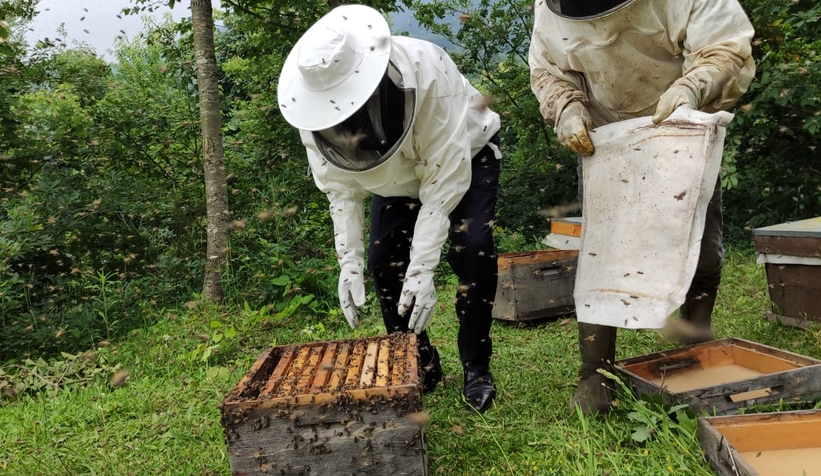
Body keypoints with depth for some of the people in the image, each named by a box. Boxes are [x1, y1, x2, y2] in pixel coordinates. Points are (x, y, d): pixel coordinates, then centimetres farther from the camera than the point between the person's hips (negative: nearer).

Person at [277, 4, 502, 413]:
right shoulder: (316, 106, -28)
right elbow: (341, 188, -18)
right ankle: (421, 365, 11)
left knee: (471, 249, -22)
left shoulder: (427, 73, -41)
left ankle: (476, 367, -3)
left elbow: (443, 178, -38)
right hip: (396, 175, 4)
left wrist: (422, 266, -41)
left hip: (463, 157, -3)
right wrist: (348, 261, -26)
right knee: (382, 259, -7)